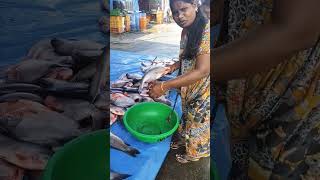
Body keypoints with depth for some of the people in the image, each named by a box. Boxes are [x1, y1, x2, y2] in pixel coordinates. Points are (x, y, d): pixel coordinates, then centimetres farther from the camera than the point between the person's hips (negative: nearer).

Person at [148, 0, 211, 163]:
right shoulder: (186, 31, -4)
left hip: (203, 90, -6)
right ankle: (184, 139, 54)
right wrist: (175, 66, -7)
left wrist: (164, 86, -36)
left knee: (198, 121, 15)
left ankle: (194, 154, 41)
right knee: (187, 114, 27)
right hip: (188, 87, 7)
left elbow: (202, 71, -35)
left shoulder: (207, 30, -30)